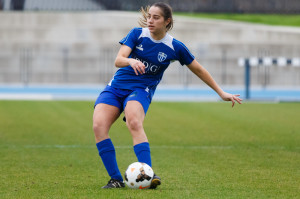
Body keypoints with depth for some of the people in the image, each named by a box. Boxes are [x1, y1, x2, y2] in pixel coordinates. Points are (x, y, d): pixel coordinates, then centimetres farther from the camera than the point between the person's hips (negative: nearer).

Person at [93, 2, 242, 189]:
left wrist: (222, 93, 12)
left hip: (141, 90, -2)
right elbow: (118, 60, -12)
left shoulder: (175, 47, -3)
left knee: (134, 123, -36)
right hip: (116, 87, 2)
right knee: (98, 125, -22)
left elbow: (199, 70, 10)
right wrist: (131, 61, -37)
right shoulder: (137, 34, -2)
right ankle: (116, 179, -18)